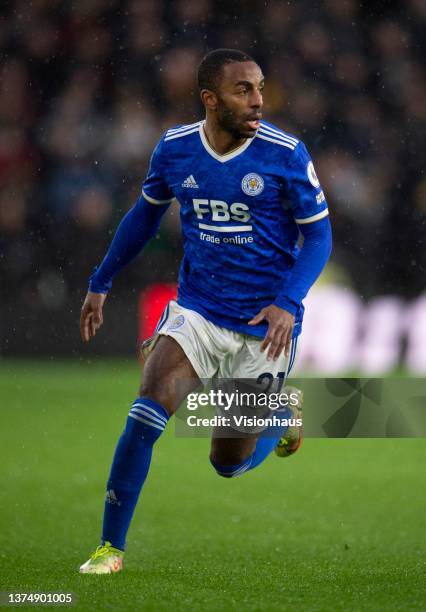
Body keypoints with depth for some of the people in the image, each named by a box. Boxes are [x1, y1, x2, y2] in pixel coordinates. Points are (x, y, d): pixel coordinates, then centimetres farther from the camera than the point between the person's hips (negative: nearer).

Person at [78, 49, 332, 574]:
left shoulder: (285, 154, -13)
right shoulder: (174, 148, -3)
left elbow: (318, 234, -6)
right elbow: (146, 213, 15)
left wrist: (288, 303, -21)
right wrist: (101, 283, 17)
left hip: (265, 325, -2)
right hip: (197, 310, 2)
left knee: (230, 462, 6)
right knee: (144, 418, -20)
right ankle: (110, 547, -6)